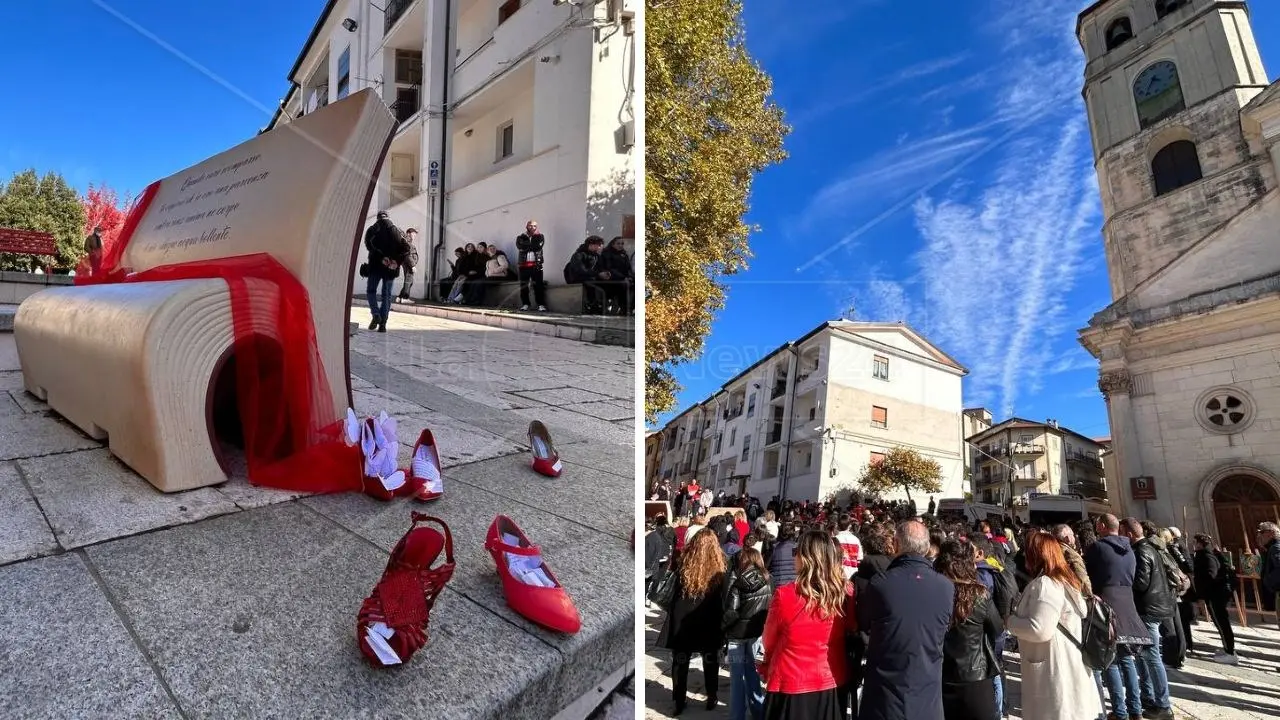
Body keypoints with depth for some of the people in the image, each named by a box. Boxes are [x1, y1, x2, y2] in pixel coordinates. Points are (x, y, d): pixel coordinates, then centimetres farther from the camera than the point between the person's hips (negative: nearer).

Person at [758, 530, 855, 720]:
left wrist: (767, 667, 15)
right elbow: (852, 632, 6)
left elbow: (769, 641, -4)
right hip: (833, 686, 4)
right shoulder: (846, 593, -12)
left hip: (791, 688, -4)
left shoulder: (785, 595, -21)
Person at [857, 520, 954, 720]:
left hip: (884, 696, -3)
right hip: (928, 694, 3)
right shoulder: (947, 587, -11)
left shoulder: (880, 583, -20)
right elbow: (946, 628, 7)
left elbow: (863, 623, 0)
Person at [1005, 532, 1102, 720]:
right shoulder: (1066, 580, 11)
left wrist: (1010, 621, -9)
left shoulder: (1043, 584, -19)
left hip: (1054, 671, -10)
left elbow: (1039, 630, -25)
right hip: (1067, 667, 10)